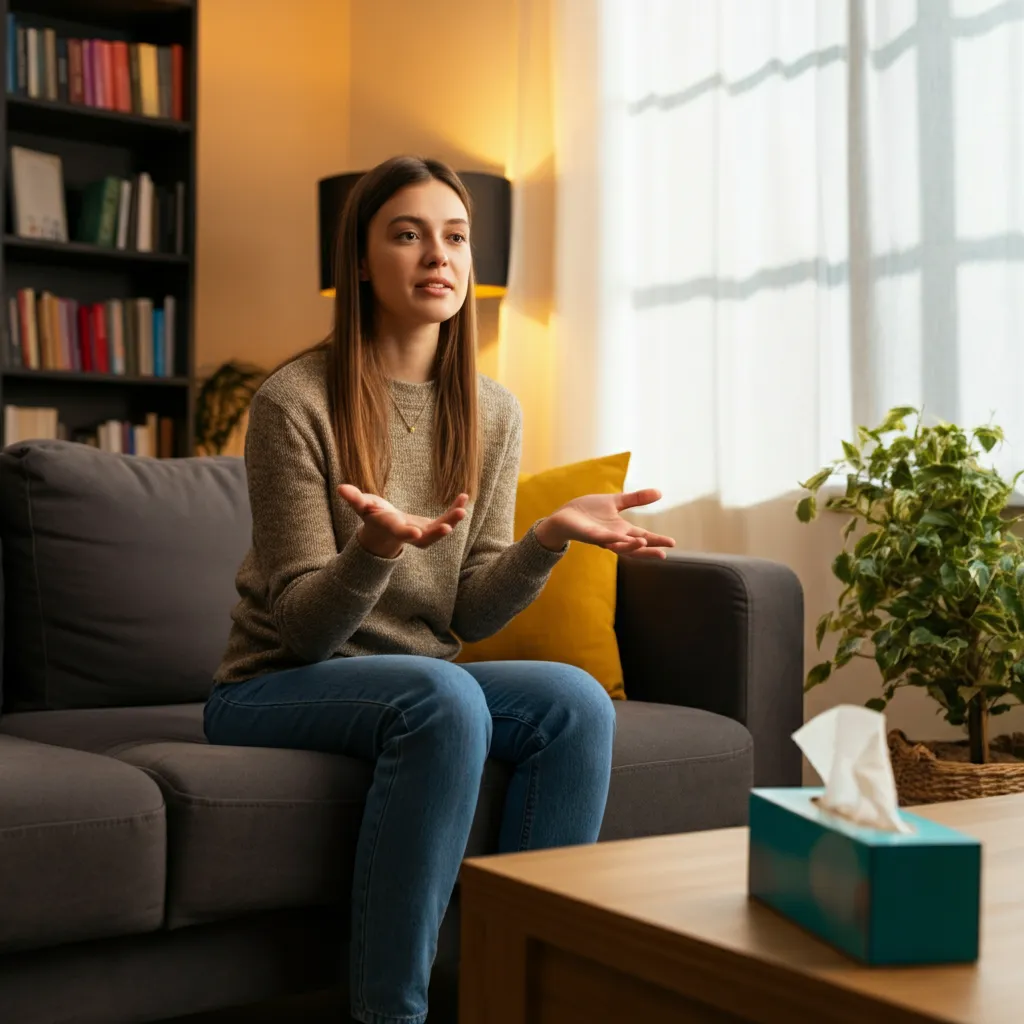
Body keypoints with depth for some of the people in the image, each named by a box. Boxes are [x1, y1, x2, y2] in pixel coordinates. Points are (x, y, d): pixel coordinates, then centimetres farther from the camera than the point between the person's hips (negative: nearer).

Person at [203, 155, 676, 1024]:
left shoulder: (492, 414, 4)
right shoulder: (296, 401, -12)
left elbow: (471, 615, 1)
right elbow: (304, 627, -13)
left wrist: (552, 536, -16)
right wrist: (376, 546, -33)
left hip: (426, 683, 5)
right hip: (274, 687, -5)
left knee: (578, 701, -22)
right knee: (441, 694, -34)